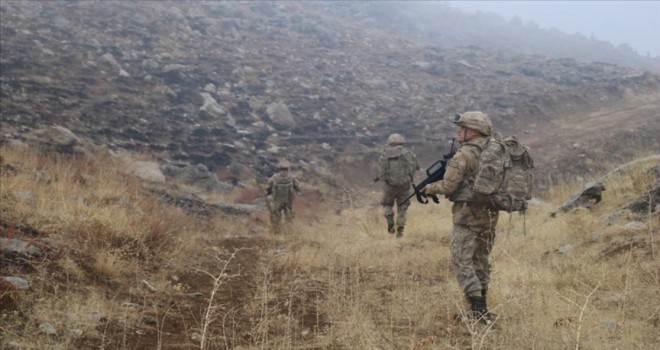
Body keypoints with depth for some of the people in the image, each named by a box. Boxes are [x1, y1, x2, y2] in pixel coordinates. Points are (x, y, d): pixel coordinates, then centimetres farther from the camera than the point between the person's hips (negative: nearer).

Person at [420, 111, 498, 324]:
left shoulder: (464, 155, -15)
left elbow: (448, 186, -16)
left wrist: (428, 189, 4)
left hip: (468, 215, -8)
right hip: (490, 215, 8)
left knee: (462, 262, -4)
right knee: (481, 261, 15)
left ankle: (479, 309, -12)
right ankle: (481, 308, 18)